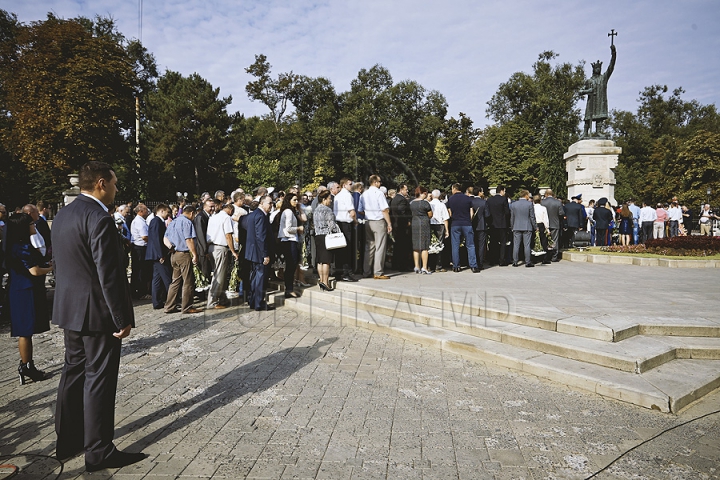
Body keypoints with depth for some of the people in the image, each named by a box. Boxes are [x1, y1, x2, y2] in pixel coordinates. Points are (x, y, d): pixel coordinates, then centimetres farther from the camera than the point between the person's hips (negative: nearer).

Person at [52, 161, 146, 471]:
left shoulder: (62, 215, 9)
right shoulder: (99, 218, -21)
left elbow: (59, 265, 15)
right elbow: (109, 275, -23)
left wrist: (67, 303, 22)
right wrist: (122, 318, -17)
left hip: (70, 309, 9)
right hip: (97, 312, -9)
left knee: (73, 373, 19)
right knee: (98, 379, 1)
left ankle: (67, 441, 32)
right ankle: (99, 452, 13)